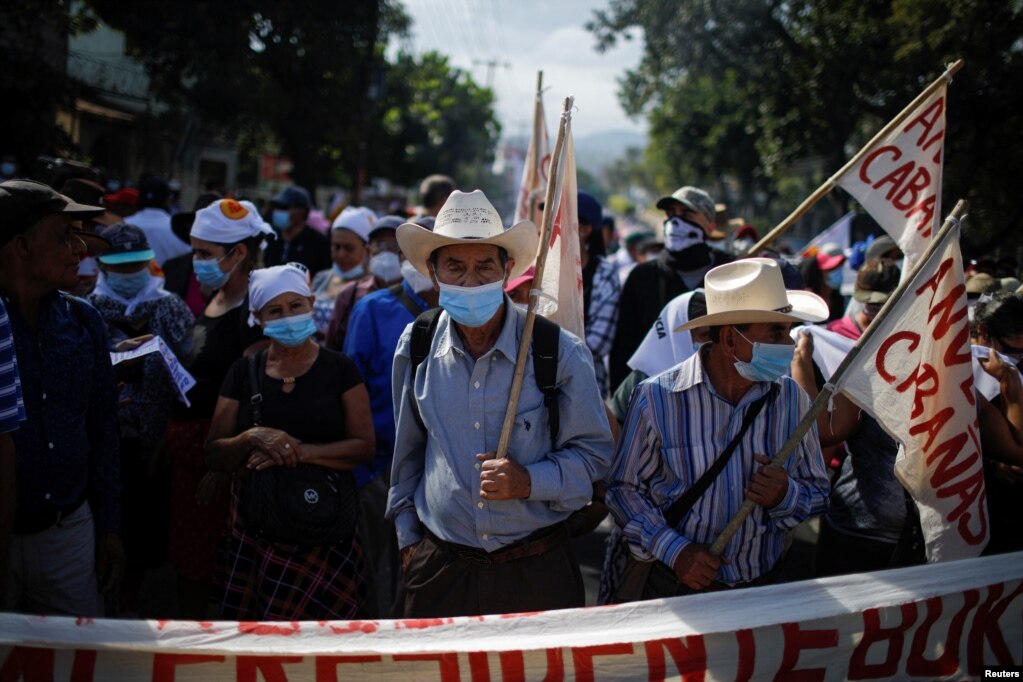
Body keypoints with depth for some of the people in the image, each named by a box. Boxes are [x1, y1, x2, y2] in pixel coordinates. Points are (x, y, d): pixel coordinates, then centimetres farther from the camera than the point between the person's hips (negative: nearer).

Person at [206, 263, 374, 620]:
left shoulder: (339, 369, 3)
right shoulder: (244, 372, 9)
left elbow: (364, 445, -3)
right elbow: (214, 454, 7)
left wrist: (300, 451, -15)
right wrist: (253, 439, -13)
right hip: (255, 532, 2)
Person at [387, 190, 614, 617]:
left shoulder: (560, 352, -8)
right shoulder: (416, 347, 0)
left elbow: (593, 454, -1)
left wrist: (530, 481, -17)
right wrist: (407, 535, 17)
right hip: (439, 569, 2)